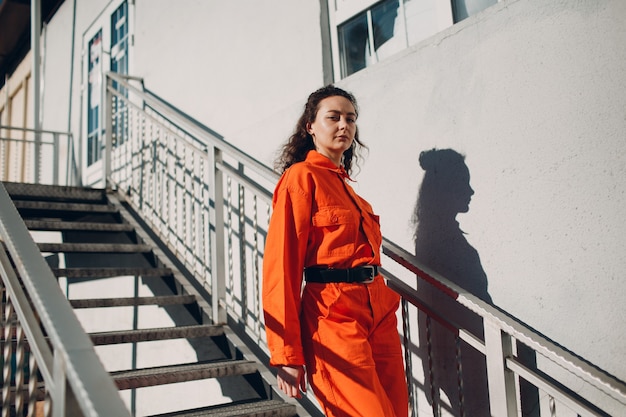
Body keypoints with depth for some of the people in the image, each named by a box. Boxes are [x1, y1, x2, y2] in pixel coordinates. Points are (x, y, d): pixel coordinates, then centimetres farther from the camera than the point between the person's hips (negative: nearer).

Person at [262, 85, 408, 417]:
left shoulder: (344, 184, 19)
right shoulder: (301, 177, -5)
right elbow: (281, 265, -12)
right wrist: (287, 354, -15)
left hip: (379, 313, 8)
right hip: (333, 317, -8)